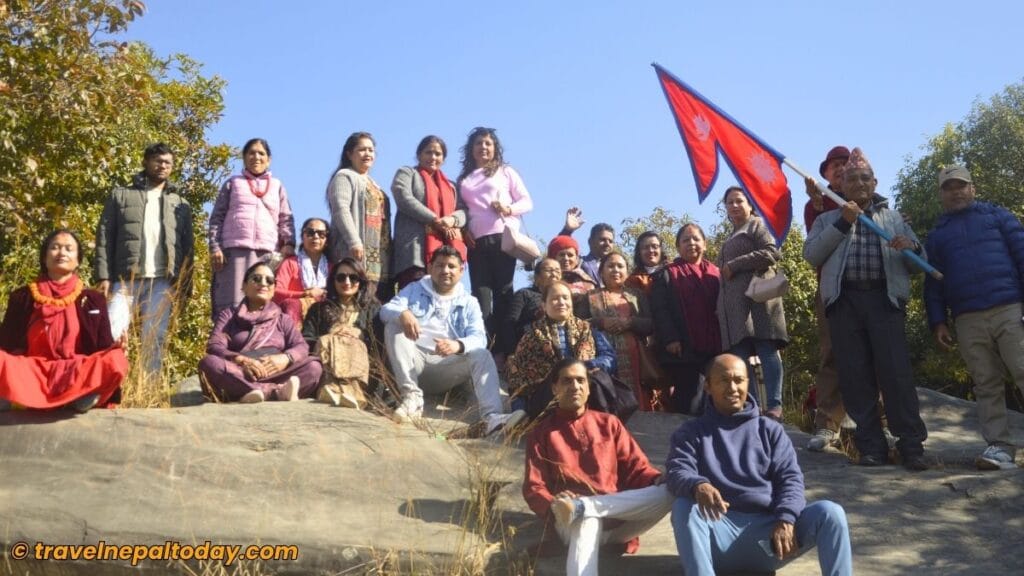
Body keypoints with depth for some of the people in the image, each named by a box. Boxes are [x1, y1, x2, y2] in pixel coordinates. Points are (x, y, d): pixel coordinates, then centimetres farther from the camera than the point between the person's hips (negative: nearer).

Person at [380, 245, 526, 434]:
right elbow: (386, 310, -2)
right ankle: (412, 396, -30)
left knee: (482, 355, -25)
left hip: (446, 368, 0)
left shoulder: (469, 303, 13)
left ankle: (492, 417, -46)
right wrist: (403, 314, -28)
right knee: (393, 324, -23)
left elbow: (479, 338, -5)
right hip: (414, 363, 0)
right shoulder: (414, 290, 15)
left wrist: (458, 345, -30)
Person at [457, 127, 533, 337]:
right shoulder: (463, 179, 20)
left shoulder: (505, 172, 12)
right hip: (476, 241, 2)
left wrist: (509, 209, -12)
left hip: (503, 237, -2)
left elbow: (527, 202, 7)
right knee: (481, 294, -5)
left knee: (503, 291, -5)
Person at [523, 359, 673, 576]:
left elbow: (636, 467, 13)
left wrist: (661, 480, -11)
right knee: (586, 519, -39)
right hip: (573, 521, -3)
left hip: (619, 516, 3)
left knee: (668, 492, -25)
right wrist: (553, 507, -22)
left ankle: (580, 507, -33)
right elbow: (534, 487, 2)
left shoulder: (608, 423, 20)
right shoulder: (542, 433, 11)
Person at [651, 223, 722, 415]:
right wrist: (670, 339, -16)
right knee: (690, 402, -5)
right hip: (683, 349, -4)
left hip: (714, 347, 4)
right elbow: (659, 310, -4)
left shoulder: (716, 274, 18)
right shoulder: (667, 275, 6)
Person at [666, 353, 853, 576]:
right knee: (683, 508, -32)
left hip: (770, 528, 2)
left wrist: (786, 520, -14)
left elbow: (790, 477, 7)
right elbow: (676, 472, -4)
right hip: (721, 533, -2)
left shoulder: (770, 430, 19)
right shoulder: (691, 432, 13)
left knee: (830, 512, -22)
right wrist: (698, 486, -29)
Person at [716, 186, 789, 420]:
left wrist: (733, 266, -8)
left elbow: (772, 253, -8)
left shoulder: (756, 225, 9)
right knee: (739, 356, -1)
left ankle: (774, 406, -16)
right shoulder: (731, 238, 32)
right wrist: (719, 305, 17)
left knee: (767, 350, -13)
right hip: (735, 302, 8)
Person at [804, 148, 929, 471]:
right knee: (855, 377, -2)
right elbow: (811, 255, 2)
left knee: (896, 372, -8)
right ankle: (871, 447, 4)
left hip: (885, 299, 0)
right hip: (844, 301, 0)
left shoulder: (893, 218, 20)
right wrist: (842, 224, -5)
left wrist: (912, 247, -8)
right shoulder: (828, 220, 18)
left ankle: (911, 446, -3)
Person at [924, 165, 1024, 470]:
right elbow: (932, 284, 17)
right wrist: (938, 322, 7)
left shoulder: (997, 215, 13)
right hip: (967, 321, 2)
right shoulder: (936, 235, 19)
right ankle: (999, 446, 3)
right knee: (986, 385, 2)